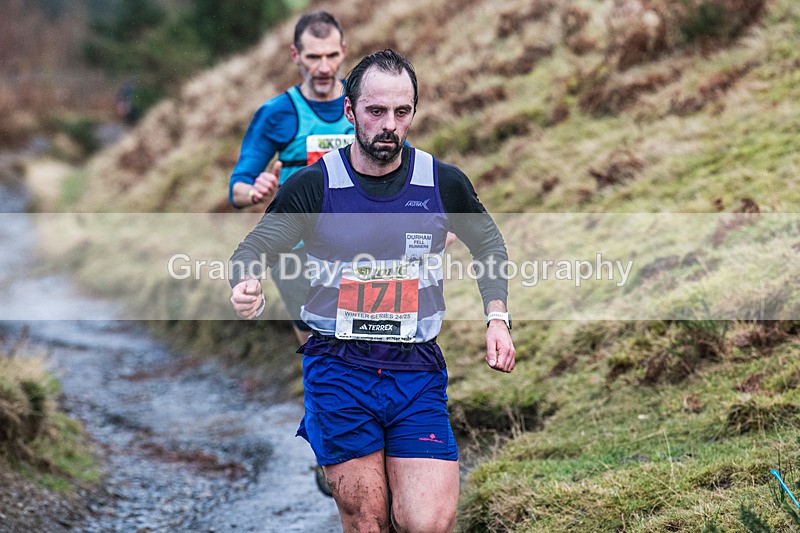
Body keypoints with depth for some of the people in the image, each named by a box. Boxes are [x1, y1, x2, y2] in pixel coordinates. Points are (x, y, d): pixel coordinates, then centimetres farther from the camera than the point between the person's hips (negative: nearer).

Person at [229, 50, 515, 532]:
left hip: (417, 371, 1)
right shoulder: (314, 184, -2)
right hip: (338, 369, -1)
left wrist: (497, 317, 10)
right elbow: (255, 248, 6)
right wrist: (247, 288, -17)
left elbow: (489, 243, 21)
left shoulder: (445, 183, 2)